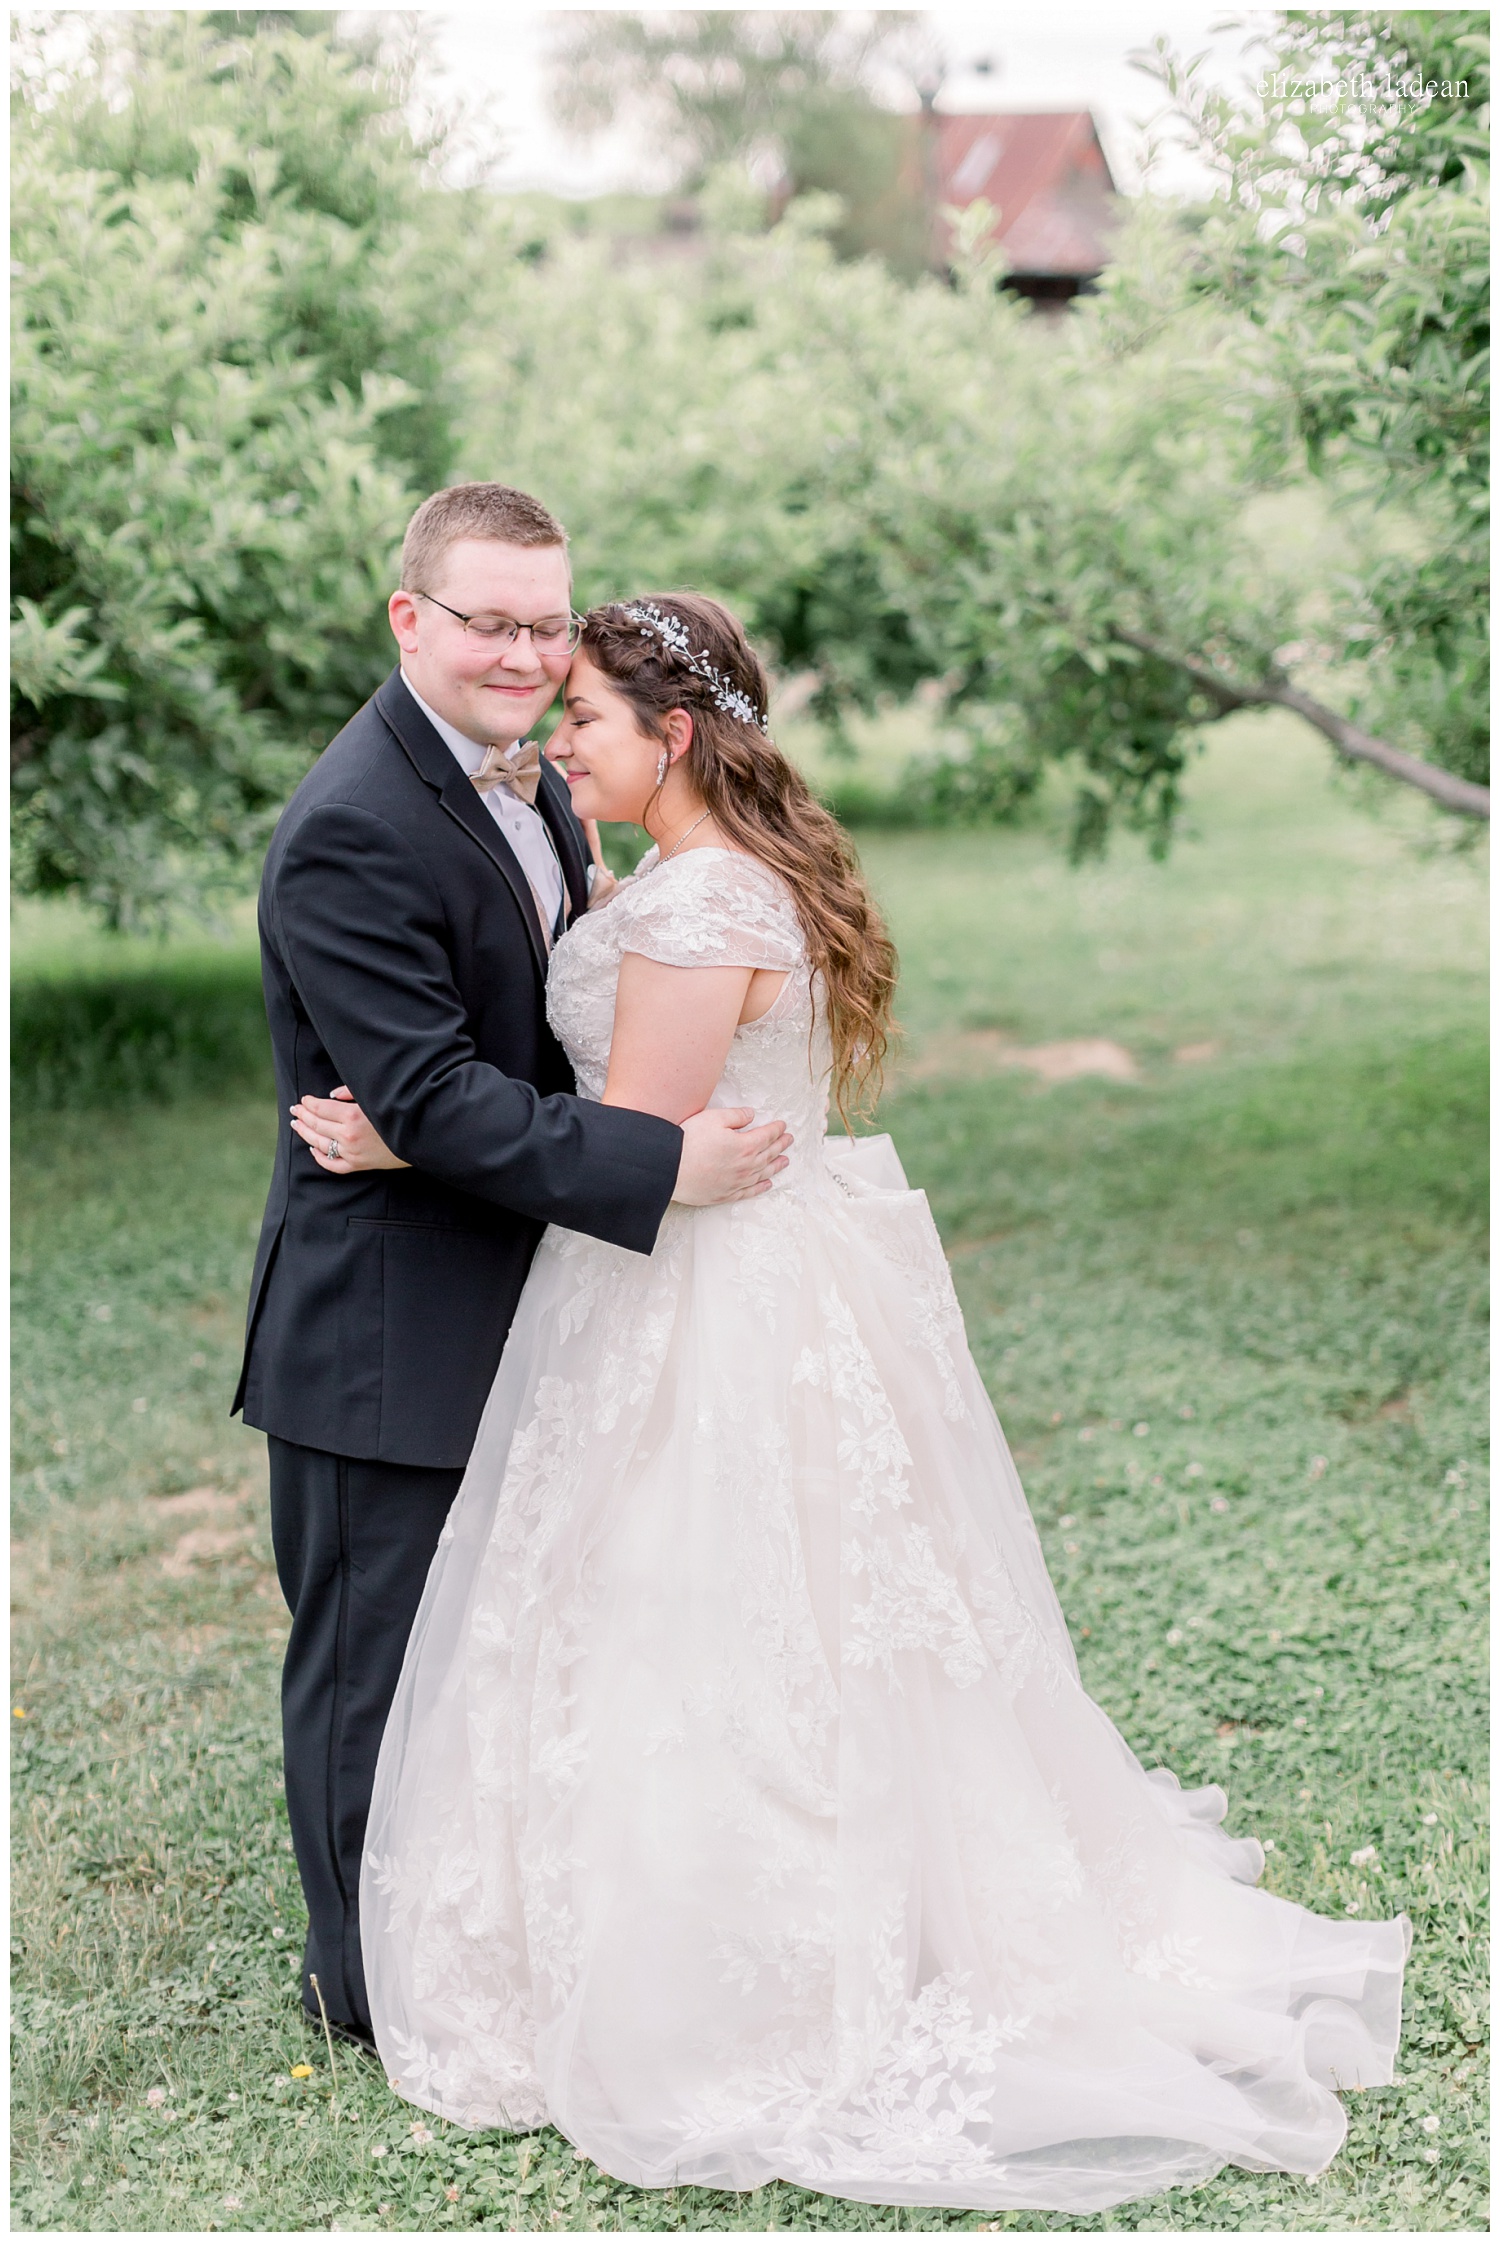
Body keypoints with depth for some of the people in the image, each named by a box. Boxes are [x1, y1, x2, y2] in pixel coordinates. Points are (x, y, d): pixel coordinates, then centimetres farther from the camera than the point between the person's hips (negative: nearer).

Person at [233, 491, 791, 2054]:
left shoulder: (525, 780, 8)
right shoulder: (349, 833, -23)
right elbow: (432, 1100, -27)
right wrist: (664, 1163, -27)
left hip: (503, 1307, 9)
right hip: (386, 1328, -9)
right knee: (377, 1655, 7)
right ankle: (370, 1983, 25)